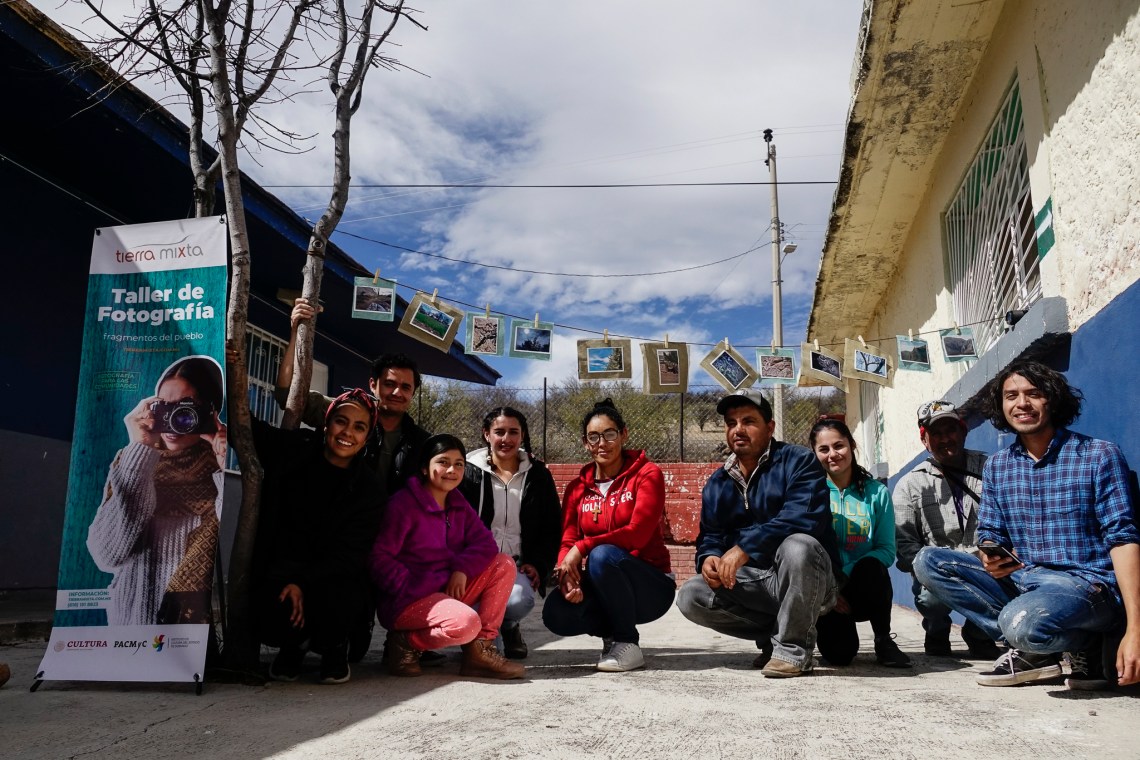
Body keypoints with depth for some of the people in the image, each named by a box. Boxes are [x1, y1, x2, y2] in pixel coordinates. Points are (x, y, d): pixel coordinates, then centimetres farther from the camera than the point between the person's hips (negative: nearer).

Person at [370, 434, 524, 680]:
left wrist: (462, 568, -16)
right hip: (406, 601, -8)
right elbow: (378, 557, -18)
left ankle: (480, 650, -9)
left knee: (504, 563, -6)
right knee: (466, 623, -33)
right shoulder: (403, 503, -13)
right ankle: (406, 642, -6)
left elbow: (486, 543, 2)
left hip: (450, 591, 8)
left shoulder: (458, 505, 9)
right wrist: (410, 589, -22)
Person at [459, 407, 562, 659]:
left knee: (520, 600, -32)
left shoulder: (538, 475, 9)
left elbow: (553, 528, 11)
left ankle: (508, 627, 9)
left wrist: (538, 564, -3)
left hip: (517, 565, 1)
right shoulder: (469, 473, 5)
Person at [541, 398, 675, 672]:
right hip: (599, 588, 4)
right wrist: (567, 575, -22)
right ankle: (611, 631, 7)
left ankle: (628, 643, -12)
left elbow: (637, 533, -19)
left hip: (650, 585, -4)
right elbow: (567, 542, 0)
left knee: (602, 555, -34)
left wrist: (583, 547, -26)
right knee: (556, 613, -26)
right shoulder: (577, 488, 6)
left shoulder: (647, 475, -7)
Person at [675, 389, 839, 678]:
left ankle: (793, 648, -17)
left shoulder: (798, 462, -10)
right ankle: (774, 633, 1)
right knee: (691, 596, -16)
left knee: (797, 545, -37)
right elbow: (709, 536, 10)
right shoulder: (717, 483, 10)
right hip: (753, 585, 5)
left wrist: (745, 547, -33)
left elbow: (804, 518, -26)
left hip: (808, 581, -5)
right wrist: (709, 558, -15)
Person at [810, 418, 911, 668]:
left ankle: (883, 641, -9)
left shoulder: (876, 492, 1)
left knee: (871, 567, -33)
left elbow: (887, 550, -7)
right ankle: (824, 628, 14)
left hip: (864, 590, 1)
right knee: (839, 654, -23)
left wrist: (843, 575, -21)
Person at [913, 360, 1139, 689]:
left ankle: (1083, 642, -1)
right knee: (928, 561, -10)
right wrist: (991, 557, -15)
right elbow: (990, 534, 12)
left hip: (1086, 583, -6)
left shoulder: (1099, 456, -6)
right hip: (1021, 581, 6)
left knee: (1023, 622, -37)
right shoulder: (997, 466, 8)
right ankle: (1033, 649, -10)